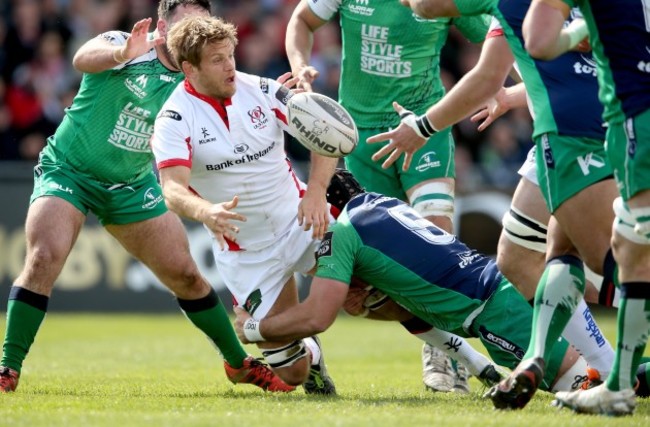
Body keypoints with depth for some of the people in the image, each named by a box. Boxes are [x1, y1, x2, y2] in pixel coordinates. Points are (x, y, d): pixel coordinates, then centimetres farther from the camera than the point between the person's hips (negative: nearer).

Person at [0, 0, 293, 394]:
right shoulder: (123, 48, -20)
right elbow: (85, 59, -41)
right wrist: (121, 54, -64)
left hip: (132, 185, 5)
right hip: (68, 170, -5)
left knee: (185, 274, 6)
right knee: (44, 258, -26)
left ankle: (239, 363, 23)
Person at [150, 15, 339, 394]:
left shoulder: (262, 91, -6)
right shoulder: (175, 119, -14)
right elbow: (173, 189, -27)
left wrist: (317, 189, -26)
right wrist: (205, 212, -50)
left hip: (300, 221, 2)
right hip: (245, 252, -2)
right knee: (291, 373, -3)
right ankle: (309, 356, 35)